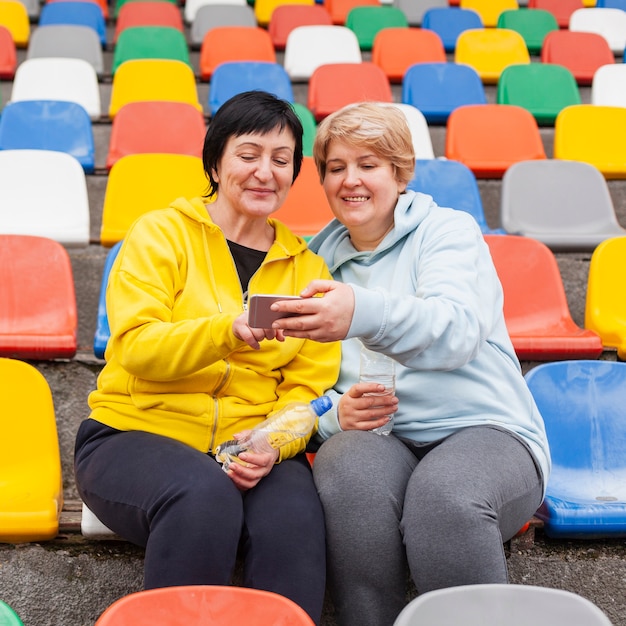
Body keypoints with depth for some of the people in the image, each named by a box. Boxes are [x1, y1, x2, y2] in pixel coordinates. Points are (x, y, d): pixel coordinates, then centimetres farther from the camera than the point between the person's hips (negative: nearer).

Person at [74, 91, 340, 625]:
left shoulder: (307, 268, 14)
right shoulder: (161, 233, 3)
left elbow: (307, 388, 7)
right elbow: (137, 348, -11)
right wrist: (228, 330, -30)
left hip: (251, 448, 2)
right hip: (136, 434, -2)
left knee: (294, 517, -31)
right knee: (203, 493, -35)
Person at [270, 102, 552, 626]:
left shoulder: (448, 229, 5)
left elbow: (457, 329, -18)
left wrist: (363, 313, -38)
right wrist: (337, 413, -10)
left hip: (483, 431, -2)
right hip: (375, 441, 3)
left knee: (445, 492, -36)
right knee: (350, 474, -33)